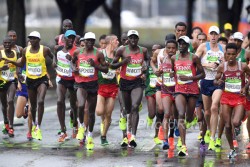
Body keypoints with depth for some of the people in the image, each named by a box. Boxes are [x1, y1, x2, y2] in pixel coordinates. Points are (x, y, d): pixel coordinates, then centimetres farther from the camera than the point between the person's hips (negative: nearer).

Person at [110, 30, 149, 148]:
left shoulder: (143, 50, 3)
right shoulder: (122, 50, -4)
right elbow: (112, 65, 1)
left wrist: (145, 66, 4)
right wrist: (123, 62, -16)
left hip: (138, 82, 0)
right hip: (125, 82, 0)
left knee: (135, 107, -18)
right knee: (127, 109, 10)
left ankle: (133, 137, -23)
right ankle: (124, 136, 30)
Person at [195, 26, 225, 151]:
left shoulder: (223, 49, 7)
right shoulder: (203, 47, 1)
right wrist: (207, 65, -18)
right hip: (206, 81, 0)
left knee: (214, 108, -19)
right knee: (207, 111, 9)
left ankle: (212, 138, -17)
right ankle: (209, 130, 39)